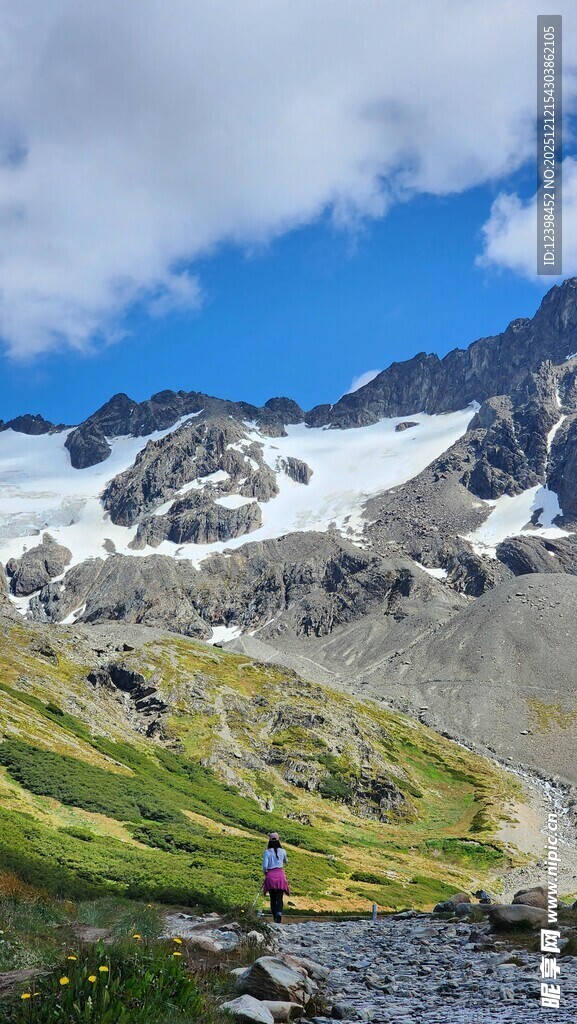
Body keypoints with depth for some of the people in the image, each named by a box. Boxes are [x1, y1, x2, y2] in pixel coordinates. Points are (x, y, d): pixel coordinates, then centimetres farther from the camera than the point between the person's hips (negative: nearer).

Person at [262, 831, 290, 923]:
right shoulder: (282, 851, 1)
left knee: (273, 899, 12)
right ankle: (279, 914, -25)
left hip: (270, 875, 0)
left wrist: (265, 873, 11)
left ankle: (275, 919, 11)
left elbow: (265, 866, -9)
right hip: (280, 875, 0)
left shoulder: (267, 852, -4)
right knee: (279, 899, 0)